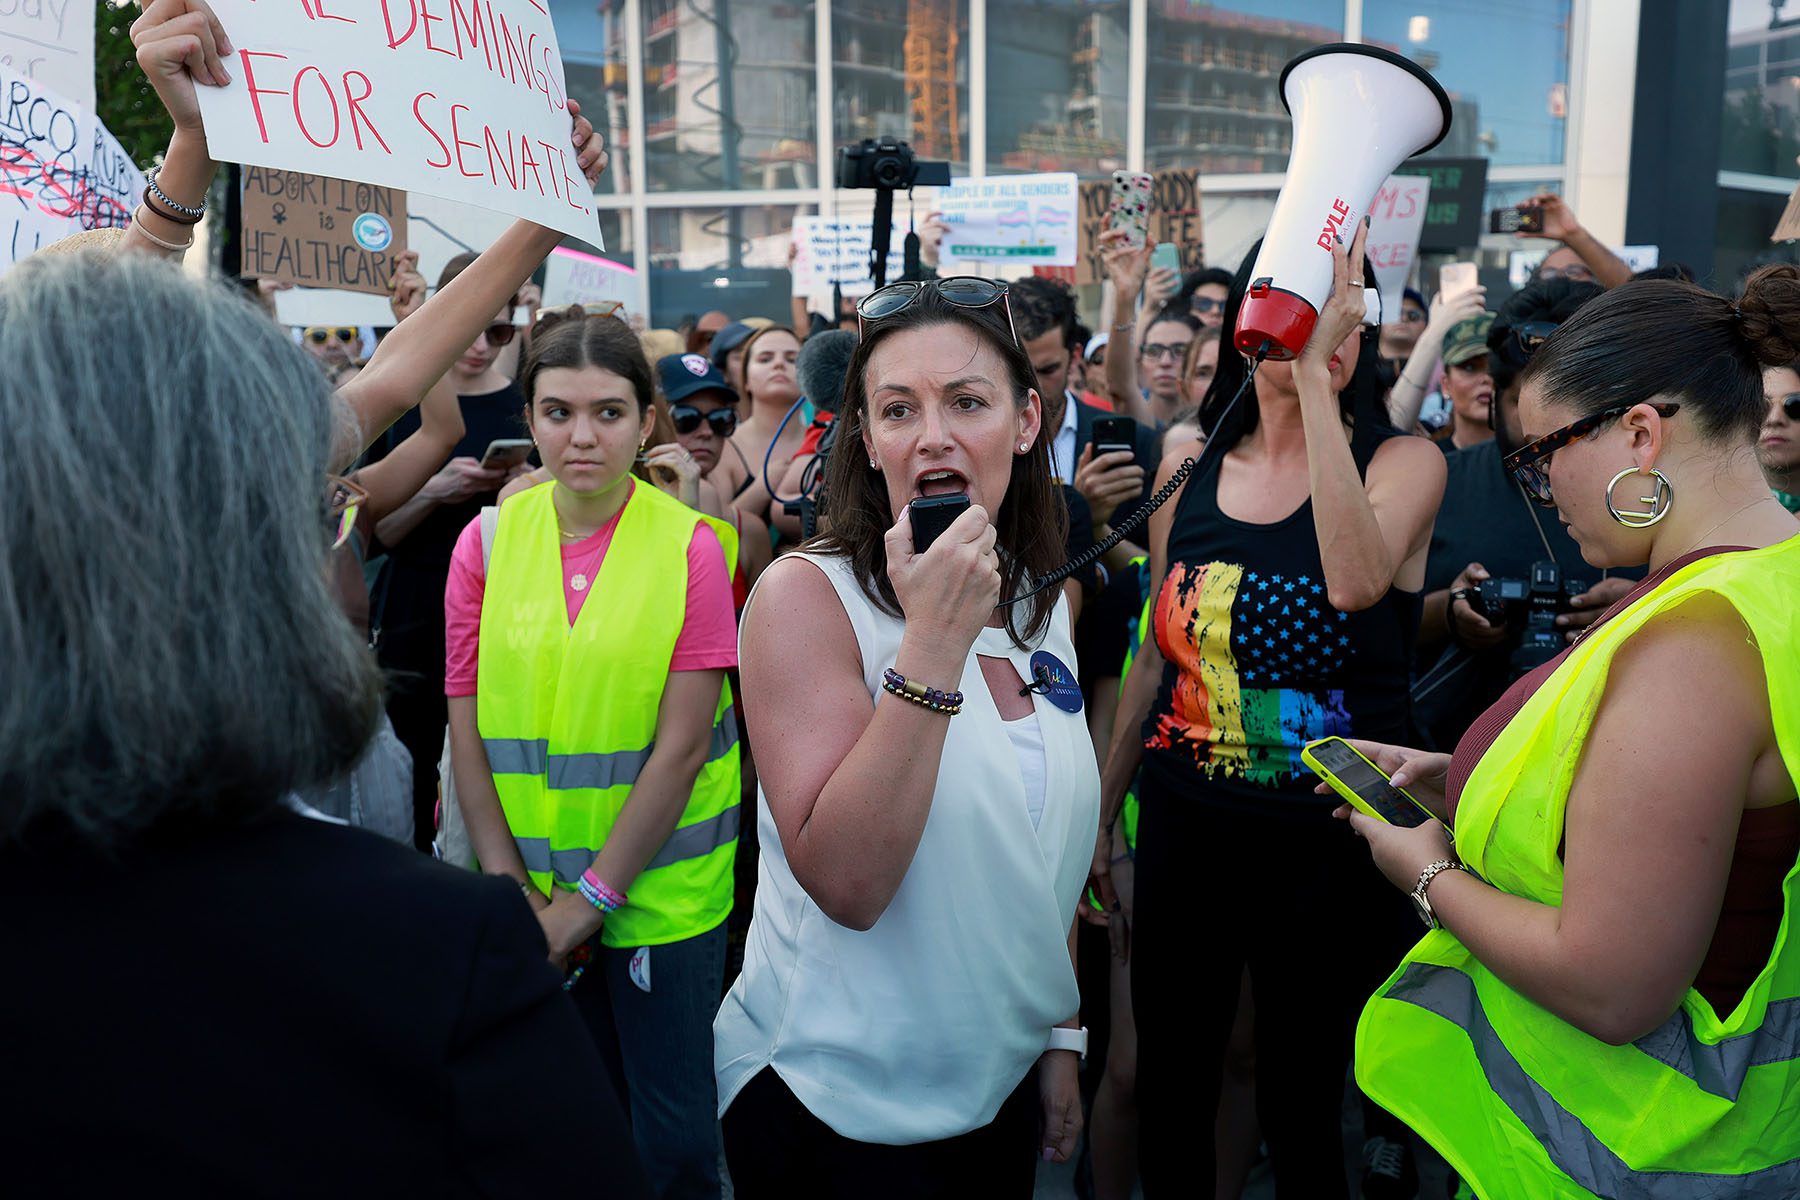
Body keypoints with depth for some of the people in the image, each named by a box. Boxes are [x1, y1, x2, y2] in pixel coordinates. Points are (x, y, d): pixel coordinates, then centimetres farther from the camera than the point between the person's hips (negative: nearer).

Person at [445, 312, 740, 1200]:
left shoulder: (690, 546, -11)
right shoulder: (487, 542, -2)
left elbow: (682, 746, -13)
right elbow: (467, 735, 0)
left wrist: (592, 897, -12)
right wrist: (513, 891, -6)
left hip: (663, 895, -2)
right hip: (532, 903, 3)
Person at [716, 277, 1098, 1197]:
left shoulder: (1046, 603, 0)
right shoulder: (807, 594, -18)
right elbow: (847, 885, -27)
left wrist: (1059, 1036, 13)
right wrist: (934, 643, -31)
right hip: (834, 1102, -5)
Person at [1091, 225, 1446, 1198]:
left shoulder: (1402, 460, -6)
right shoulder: (1190, 473, 4)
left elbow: (1356, 580, -29)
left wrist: (1314, 374, -29)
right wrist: (1100, 812, 16)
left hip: (1324, 843, -3)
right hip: (1184, 826, 3)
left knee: (1299, 1113, 12)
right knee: (1167, 1095, 16)